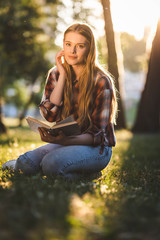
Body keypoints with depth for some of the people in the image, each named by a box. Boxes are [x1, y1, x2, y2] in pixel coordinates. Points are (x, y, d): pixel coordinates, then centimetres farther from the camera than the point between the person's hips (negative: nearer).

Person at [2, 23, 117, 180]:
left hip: (96, 147, -4)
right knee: (26, 163, -22)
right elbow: (50, 116, -10)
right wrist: (62, 76, -14)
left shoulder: (101, 82, -13)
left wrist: (63, 141, -33)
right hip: (65, 140, 4)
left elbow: (97, 134, -15)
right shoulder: (56, 74, 3)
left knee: (51, 163, -31)